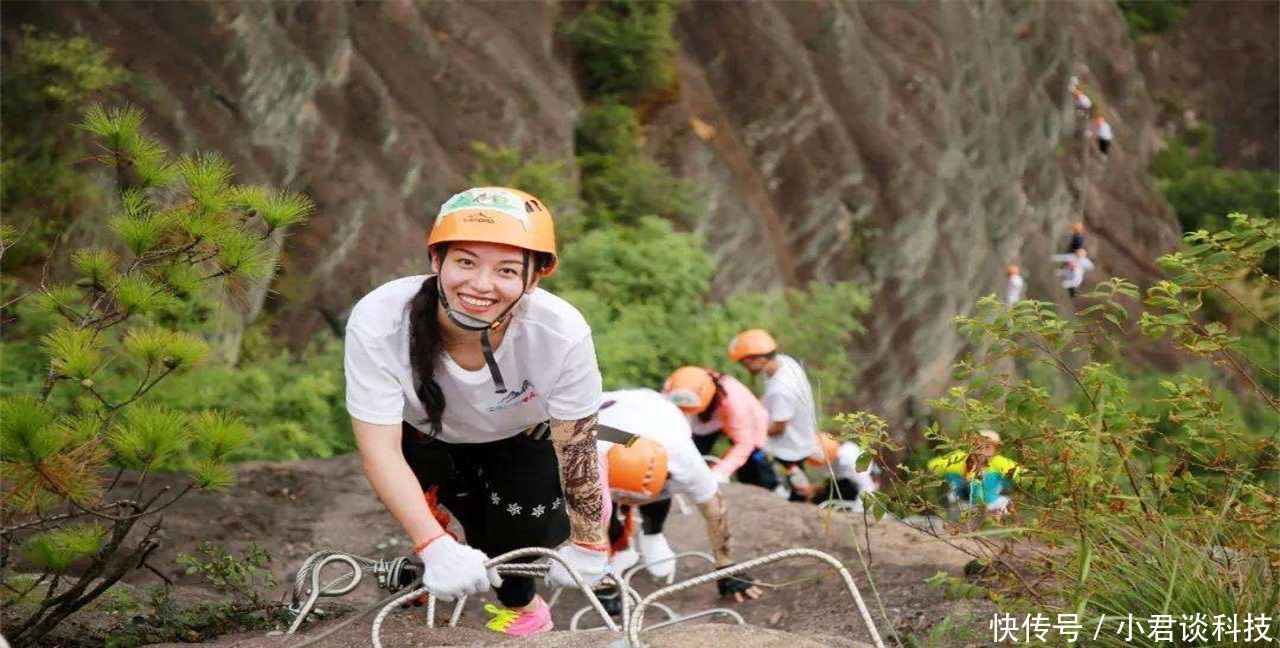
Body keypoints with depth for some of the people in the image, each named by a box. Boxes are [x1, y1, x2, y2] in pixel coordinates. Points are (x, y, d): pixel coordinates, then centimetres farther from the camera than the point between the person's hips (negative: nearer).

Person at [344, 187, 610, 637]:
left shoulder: (562, 334, -38)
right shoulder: (378, 324, -39)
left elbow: (576, 444, -24)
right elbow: (379, 450, -36)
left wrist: (587, 545, -15)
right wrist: (436, 548, -45)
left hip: (522, 438, 0)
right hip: (427, 436, 0)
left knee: (524, 538, -13)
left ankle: (519, 601, 24)